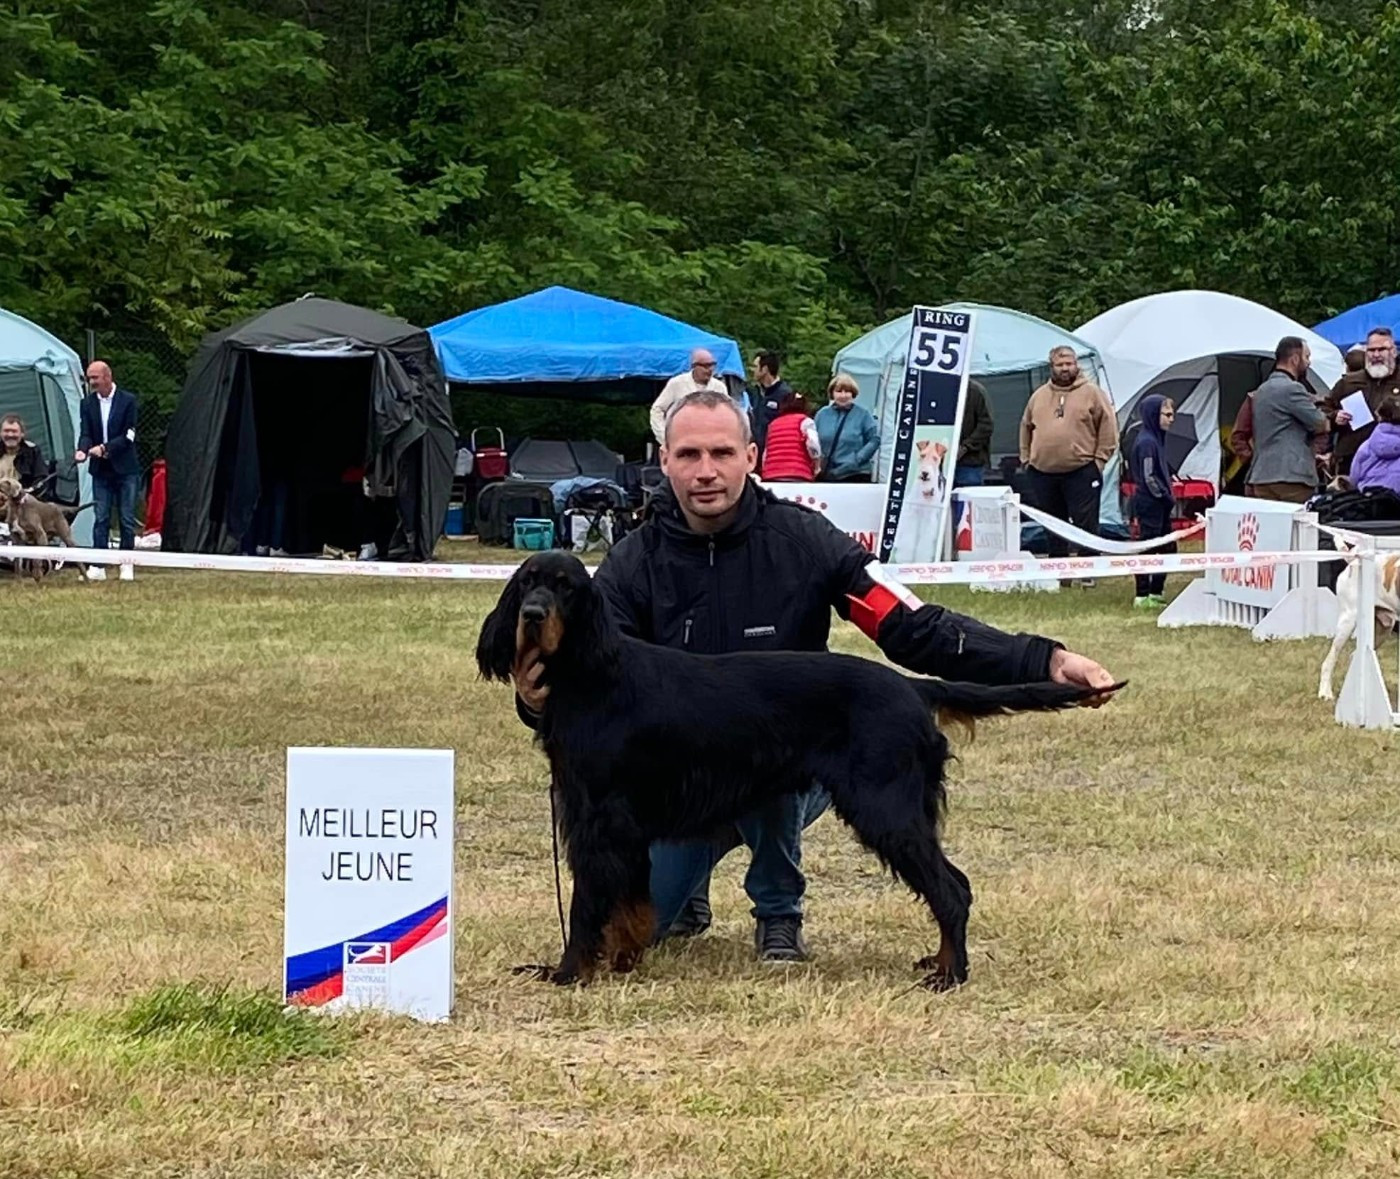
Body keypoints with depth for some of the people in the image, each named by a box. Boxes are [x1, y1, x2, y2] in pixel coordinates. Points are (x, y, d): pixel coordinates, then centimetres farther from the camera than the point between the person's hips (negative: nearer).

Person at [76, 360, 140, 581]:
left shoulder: (128, 401, -6)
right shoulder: (87, 404, 5)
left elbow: (128, 436, -10)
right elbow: (85, 434, -1)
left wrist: (104, 448, -21)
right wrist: (83, 450, -23)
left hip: (125, 469, -2)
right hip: (101, 470, 3)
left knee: (127, 519, 2)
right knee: (100, 519, -1)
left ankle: (126, 564, 11)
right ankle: (98, 566, -3)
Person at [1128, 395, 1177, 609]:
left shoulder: (1157, 439, 14)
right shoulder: (1147, 442, -17)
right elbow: (1148, 477, -20)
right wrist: (1165, 496, -14)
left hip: (1160, 505, 10)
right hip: (1149, 503, -10)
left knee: (1167, 548, 13)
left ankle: (1156, 593, 20)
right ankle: (1142, 596, -1)